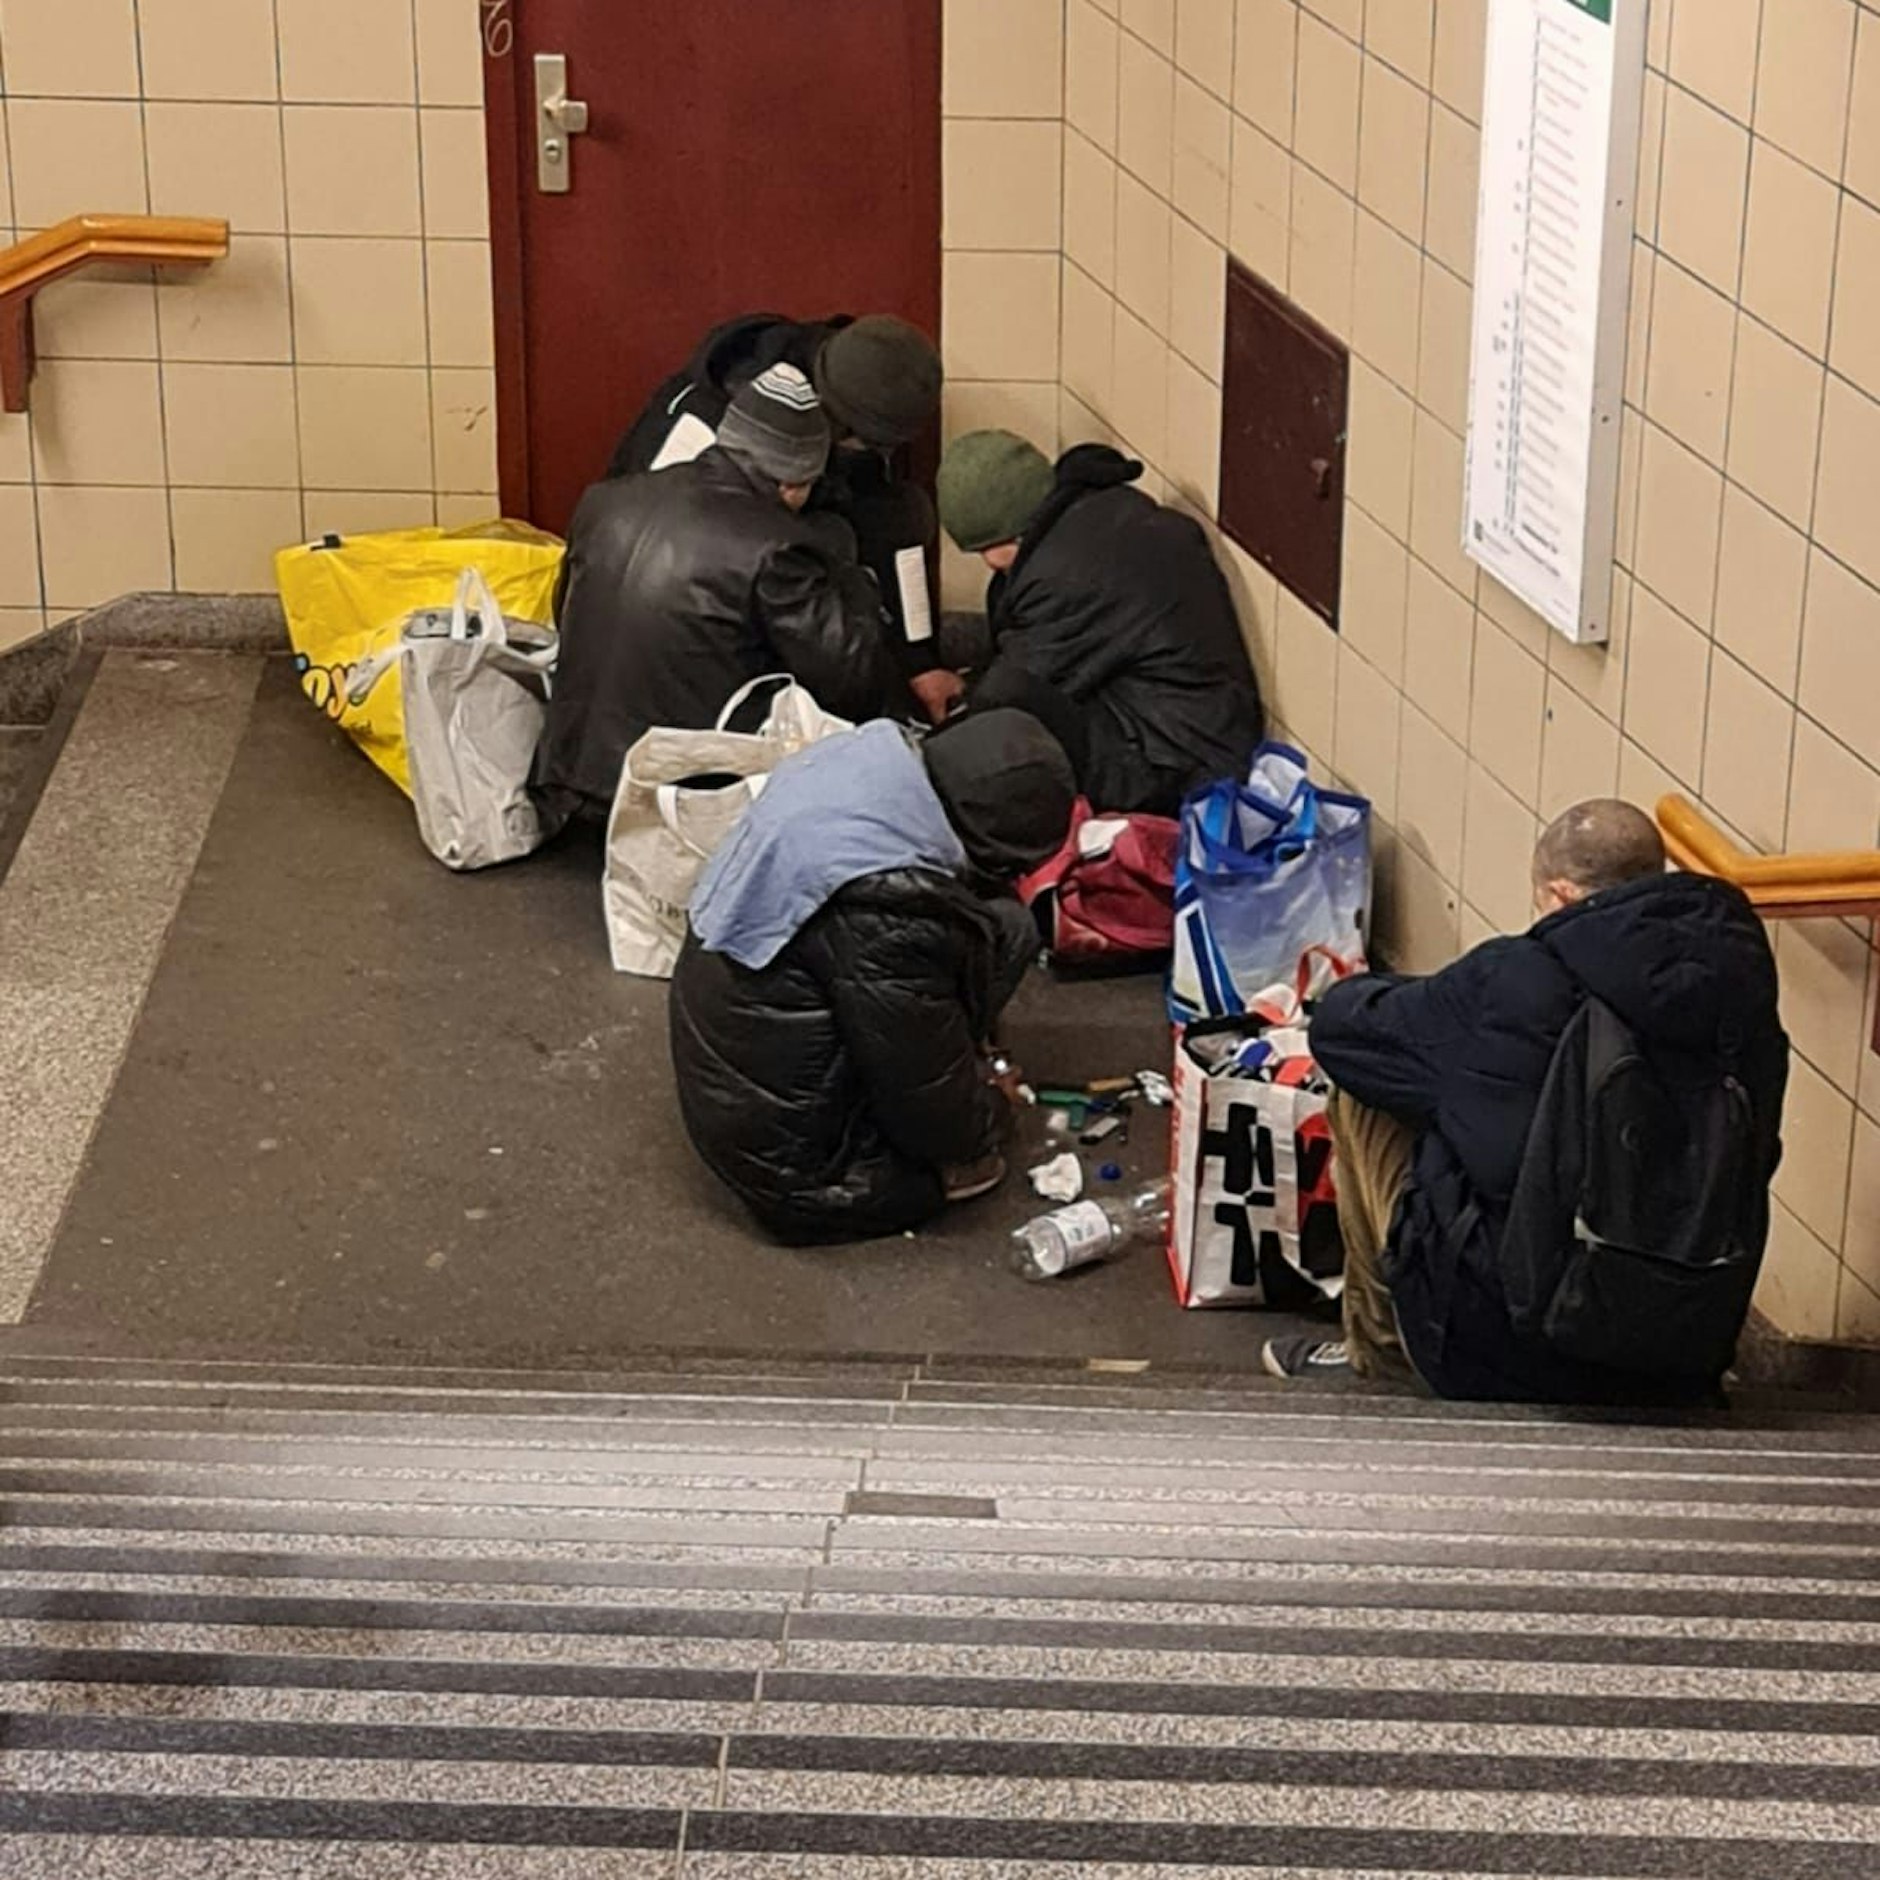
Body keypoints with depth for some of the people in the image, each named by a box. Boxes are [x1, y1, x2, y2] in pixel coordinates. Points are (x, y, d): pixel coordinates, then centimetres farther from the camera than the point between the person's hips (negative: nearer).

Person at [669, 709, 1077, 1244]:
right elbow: (931, 1109, -18)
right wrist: (994, 1113, 4)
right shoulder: (890, 911, -31)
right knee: (1003, 933, -10)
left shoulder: (867, 757, -6)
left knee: (1000, 927, 4)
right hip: (792, 1167, -9)